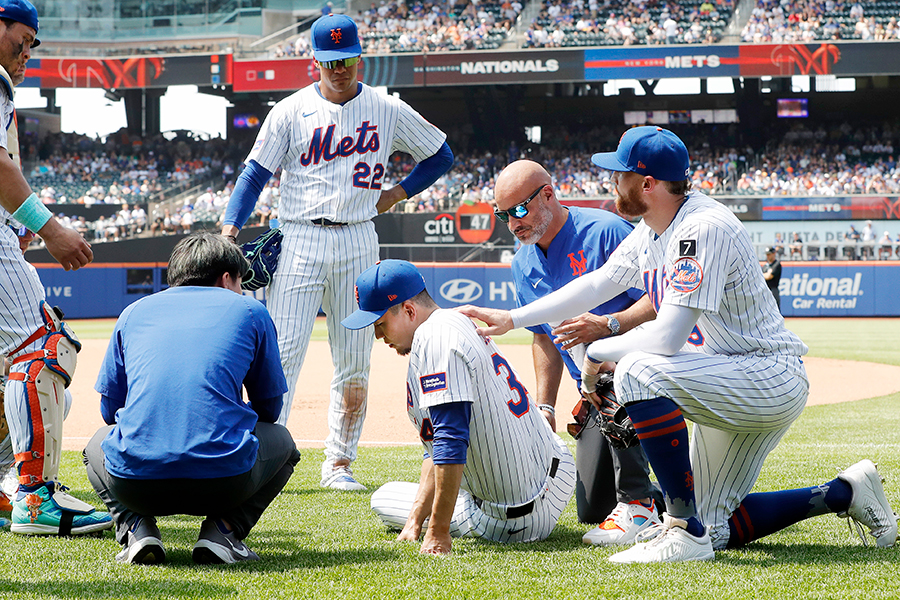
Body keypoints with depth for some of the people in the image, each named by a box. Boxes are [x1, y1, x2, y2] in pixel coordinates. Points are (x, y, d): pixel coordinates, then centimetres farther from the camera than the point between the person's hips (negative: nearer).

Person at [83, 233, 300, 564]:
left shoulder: (134, 312, 21)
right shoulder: (249, 310, 16)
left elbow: (110, 408, 25)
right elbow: (269, 408, 23)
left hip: (134, 484, 2)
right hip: (224, 484, -2)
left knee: (99, 445, 38)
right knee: (280, 441, 33)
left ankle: (136, 527, 8)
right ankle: (223, 528, 6)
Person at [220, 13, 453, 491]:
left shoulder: (388, 111, 6)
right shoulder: (290, 112, 1)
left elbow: (440, 155, 17)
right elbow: (255, 174, -1)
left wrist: (398, 193, 6)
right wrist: (230, 228, -15)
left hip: (357, 241, 2)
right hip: (300, 241, -2)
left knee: (354, 362, 3)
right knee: (282, 353, -10)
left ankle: (339, 464, 11)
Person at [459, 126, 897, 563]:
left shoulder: (704, 229, -25)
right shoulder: (650, 232, 5)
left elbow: (667, 337, -30)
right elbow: (597, 285, 16)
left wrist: (597, 354, -15)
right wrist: (512, 319, 12)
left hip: (774, 382, -10)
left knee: (639, 370, -31)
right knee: (716, 531, 11)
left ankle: (685, 531, -26)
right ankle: (844, 493, 22)